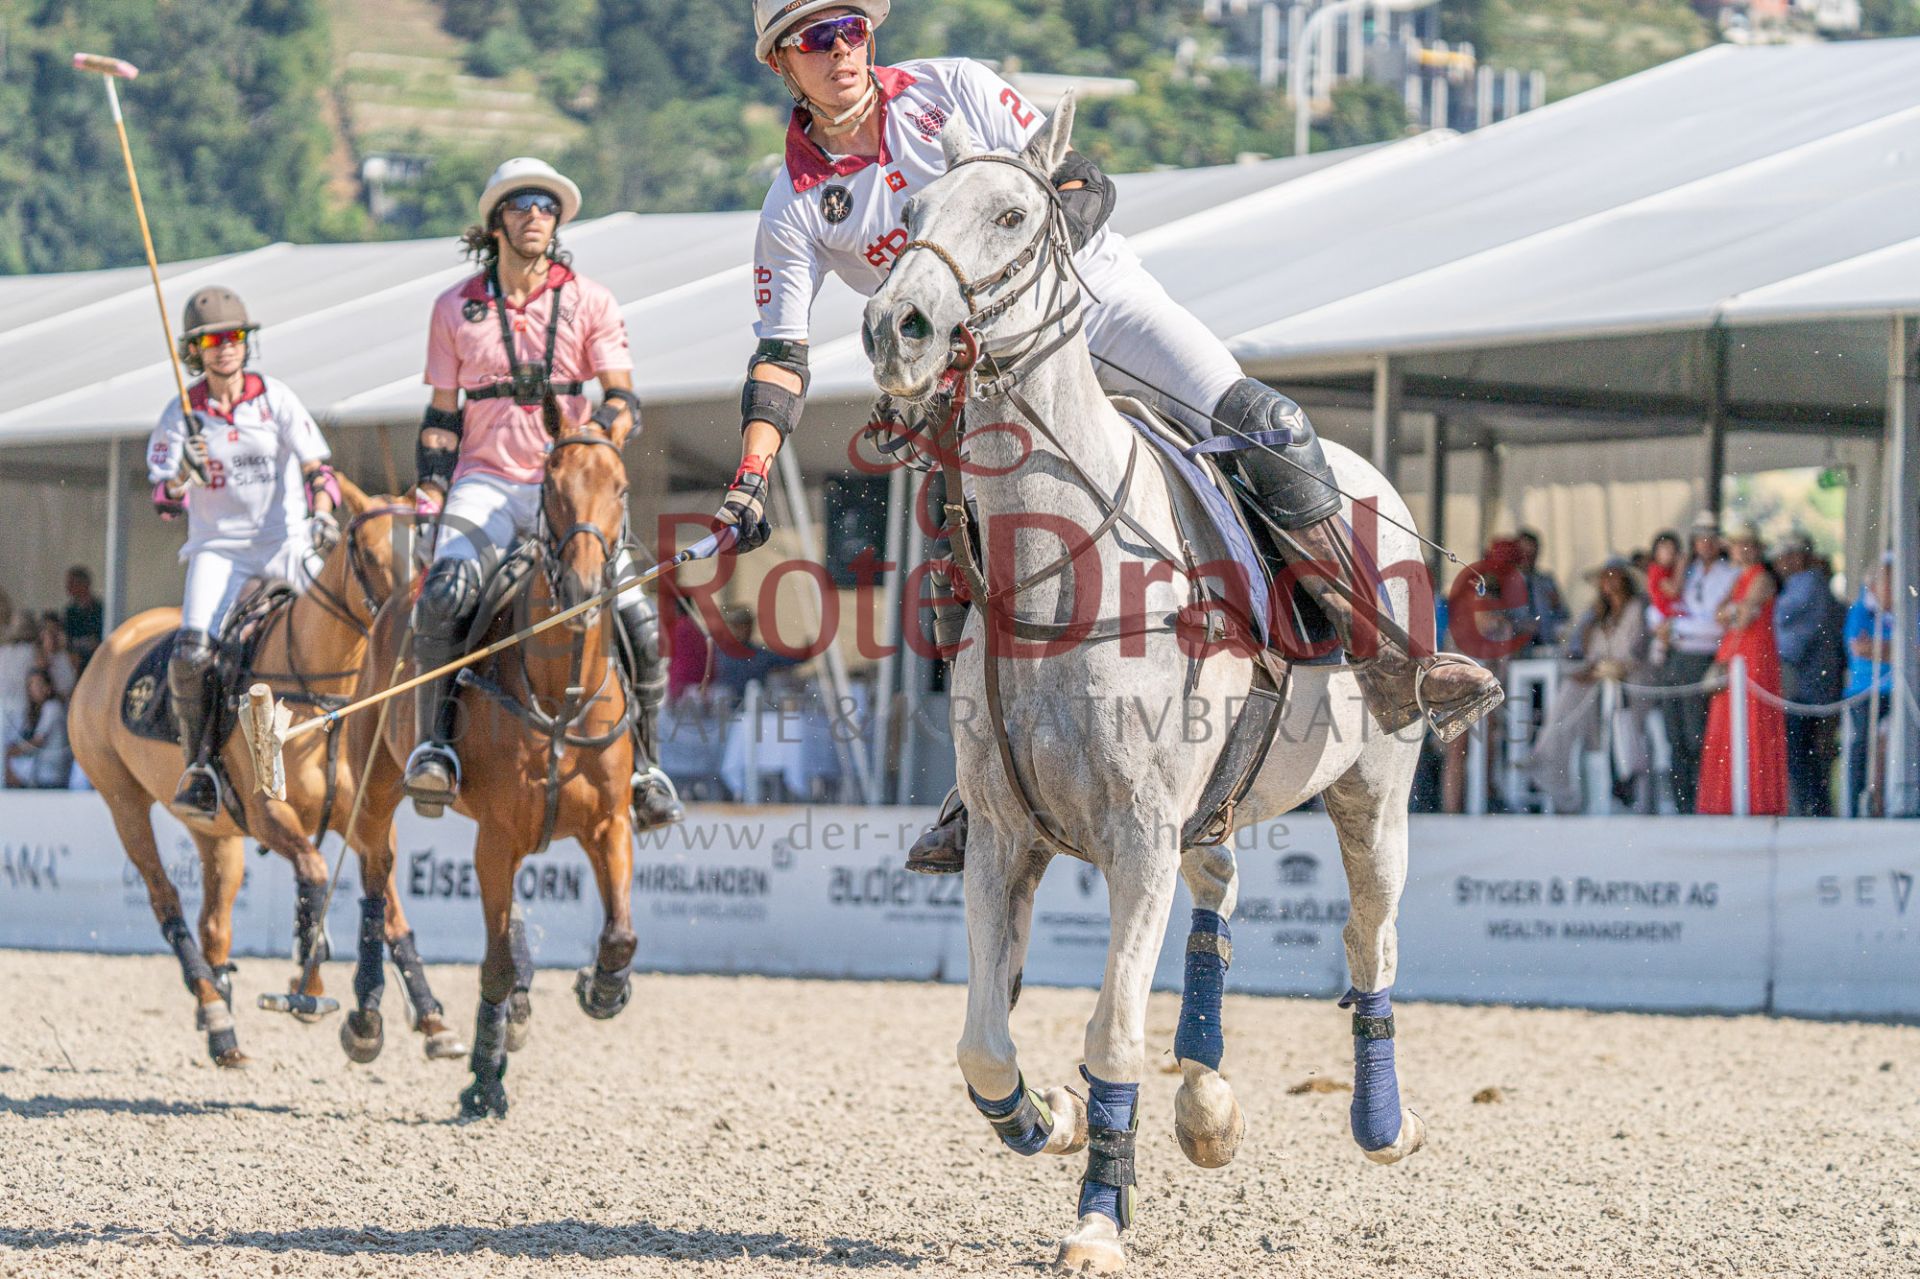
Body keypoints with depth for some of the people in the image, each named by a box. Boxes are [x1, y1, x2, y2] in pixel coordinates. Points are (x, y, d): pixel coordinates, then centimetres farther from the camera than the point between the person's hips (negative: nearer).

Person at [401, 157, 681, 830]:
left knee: (637, 618, -17)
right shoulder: (456, 308, 8)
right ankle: (435, 746, -21)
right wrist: (431, 489, -1)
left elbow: (623, 400, 1)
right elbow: (442, 416, 13)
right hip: (486, 483, 0)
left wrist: (599, 433, -21)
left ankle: (641, 764, 2)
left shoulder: (589, 302, 5)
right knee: (445, 596, -31)